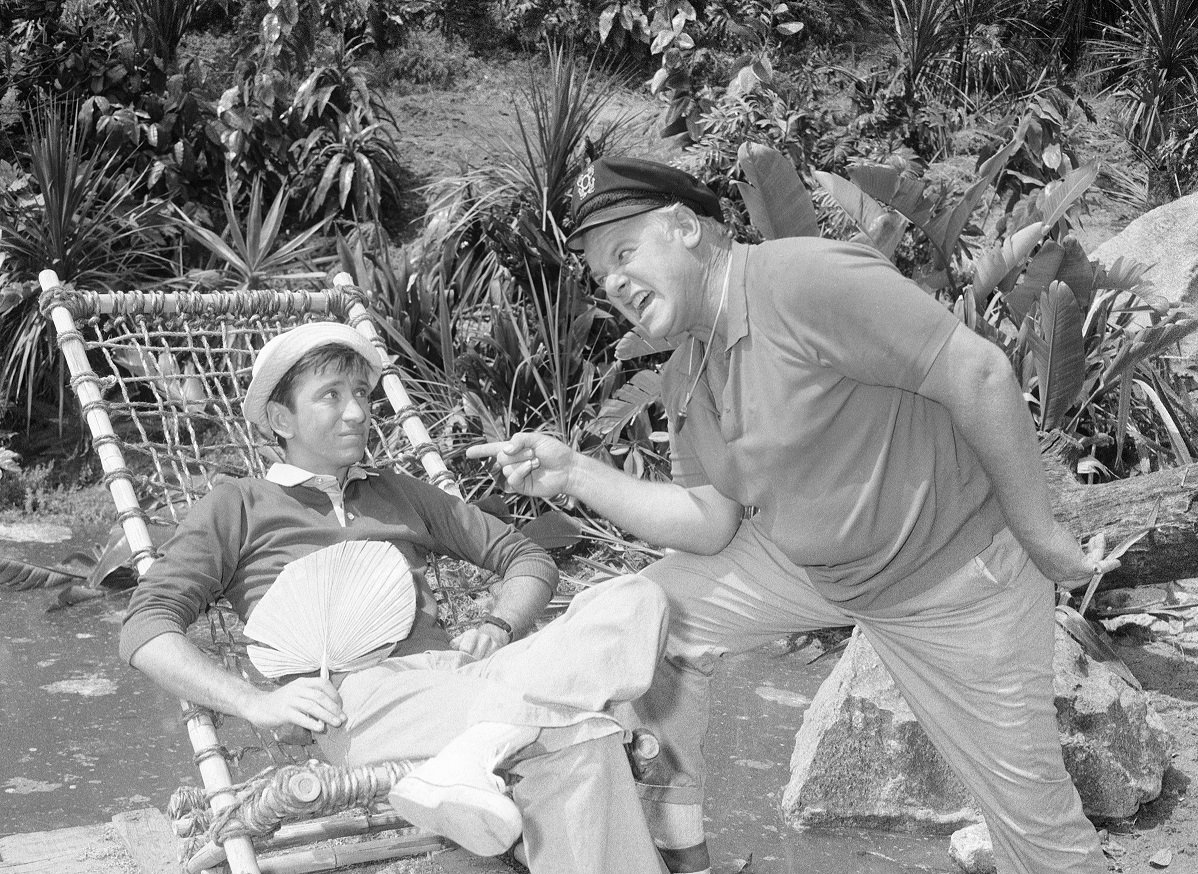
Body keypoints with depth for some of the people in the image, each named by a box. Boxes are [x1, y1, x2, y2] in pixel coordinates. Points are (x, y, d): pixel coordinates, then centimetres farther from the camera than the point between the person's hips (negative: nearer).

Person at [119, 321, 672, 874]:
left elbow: (528, 559, 30)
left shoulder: (399, 495, 31)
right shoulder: (238, 509, 17)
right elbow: (144, 629, 5)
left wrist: (498, 630, 6)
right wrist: (256, 703, -12)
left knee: (637, 600, -24)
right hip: (355, 697, -6)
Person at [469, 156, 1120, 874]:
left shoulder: (805, 278, -27)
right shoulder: (686, 378, 2)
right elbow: (709, 523, 0)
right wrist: (573, 474, -11)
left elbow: (980, 374, -28)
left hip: (952, 569, -7)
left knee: (1029, 804, 2)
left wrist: (1039, 535, -20)